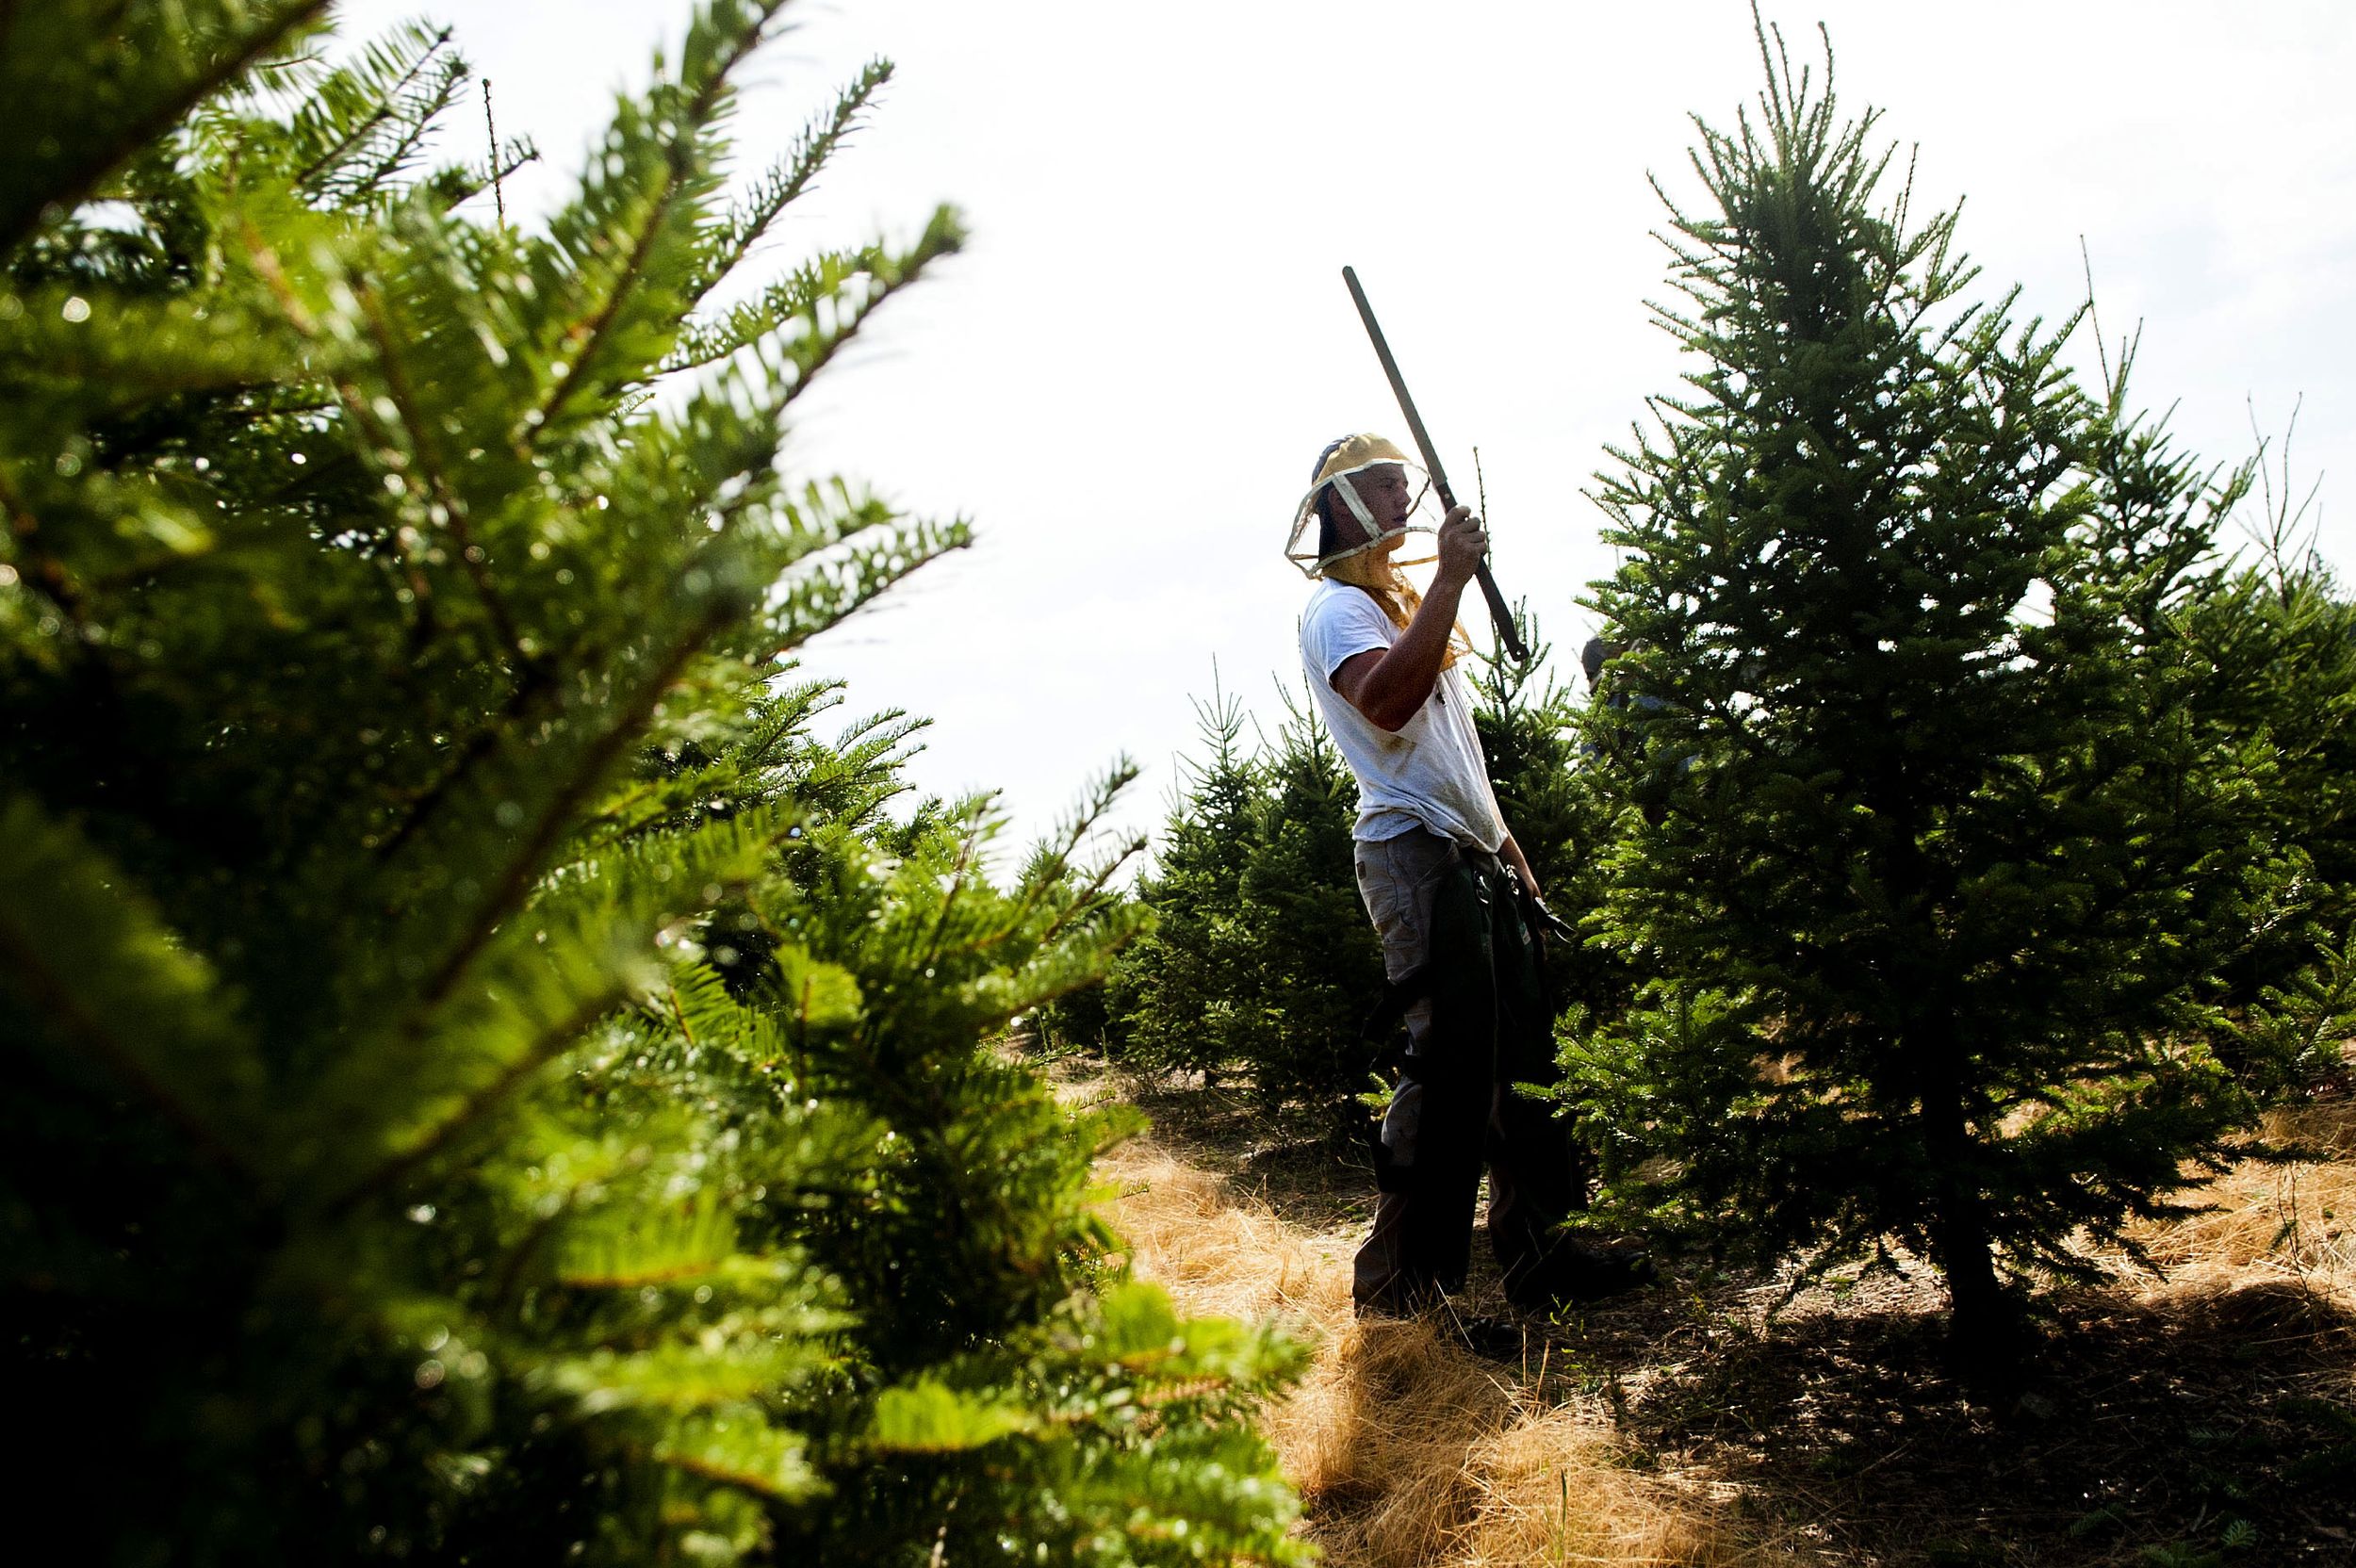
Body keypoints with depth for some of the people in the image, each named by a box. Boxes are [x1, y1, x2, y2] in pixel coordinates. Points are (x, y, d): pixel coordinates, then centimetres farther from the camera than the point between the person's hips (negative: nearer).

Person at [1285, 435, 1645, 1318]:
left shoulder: (1401, 605, 26)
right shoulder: (1338, 607, -3)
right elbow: (1387, 702, -26)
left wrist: (1508, 845, 23)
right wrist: (1450, 580, -21)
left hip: (1476, 854, 10)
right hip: (1414, 849, -10)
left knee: (1522, 1060, 10)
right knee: (1447, 1063, -14)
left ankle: (1541, 1253, 18)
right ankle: (1400, 1284, -7)